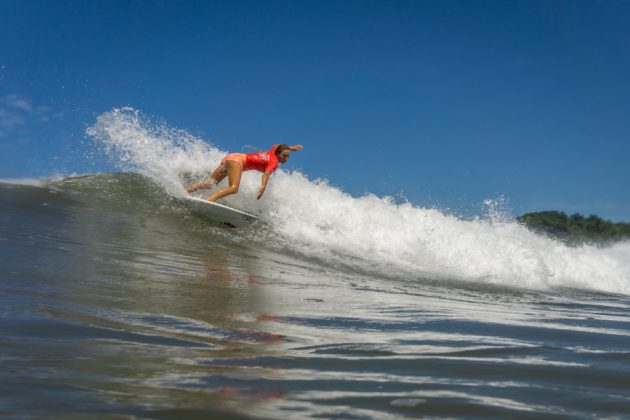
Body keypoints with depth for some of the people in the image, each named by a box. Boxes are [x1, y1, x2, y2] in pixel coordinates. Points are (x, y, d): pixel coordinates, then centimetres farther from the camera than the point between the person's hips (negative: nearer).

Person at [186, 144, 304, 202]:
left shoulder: (273, 151, 14)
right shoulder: (274, 163, -10)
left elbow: (277, 145, 38)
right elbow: (267, 173, -30)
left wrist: (290, 148, 49)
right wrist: (263, 187, -46)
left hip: (231, 157, 9)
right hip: (238, 160, -9)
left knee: (211, 182, 2)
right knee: (233, 188, -29)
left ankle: (186, 191, -6)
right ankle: (209, 200, -47)